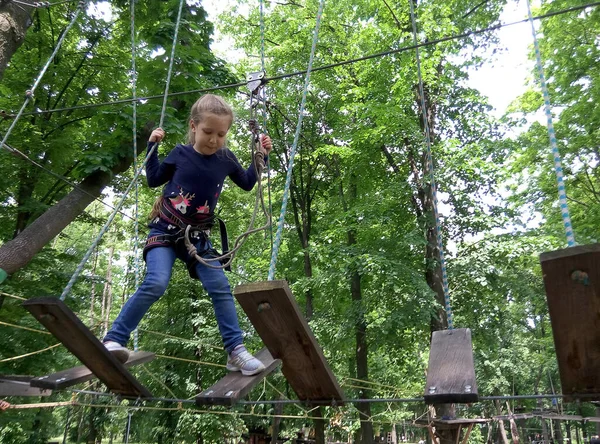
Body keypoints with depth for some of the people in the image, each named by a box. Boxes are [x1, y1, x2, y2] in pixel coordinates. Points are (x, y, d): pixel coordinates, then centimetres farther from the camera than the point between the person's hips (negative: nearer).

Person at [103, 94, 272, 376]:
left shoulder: (226, 159, 0)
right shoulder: (180, 153, -5)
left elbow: (247, 184, 18)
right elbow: (153, 180, 11)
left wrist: (260, 156, 8)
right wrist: (152, 146, 4)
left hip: (197, 237, 3)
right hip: (165, 230, -3)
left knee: (220, 288, -8)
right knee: (156, 283, -24)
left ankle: (236, 351, -1)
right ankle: (113, 340, -13)